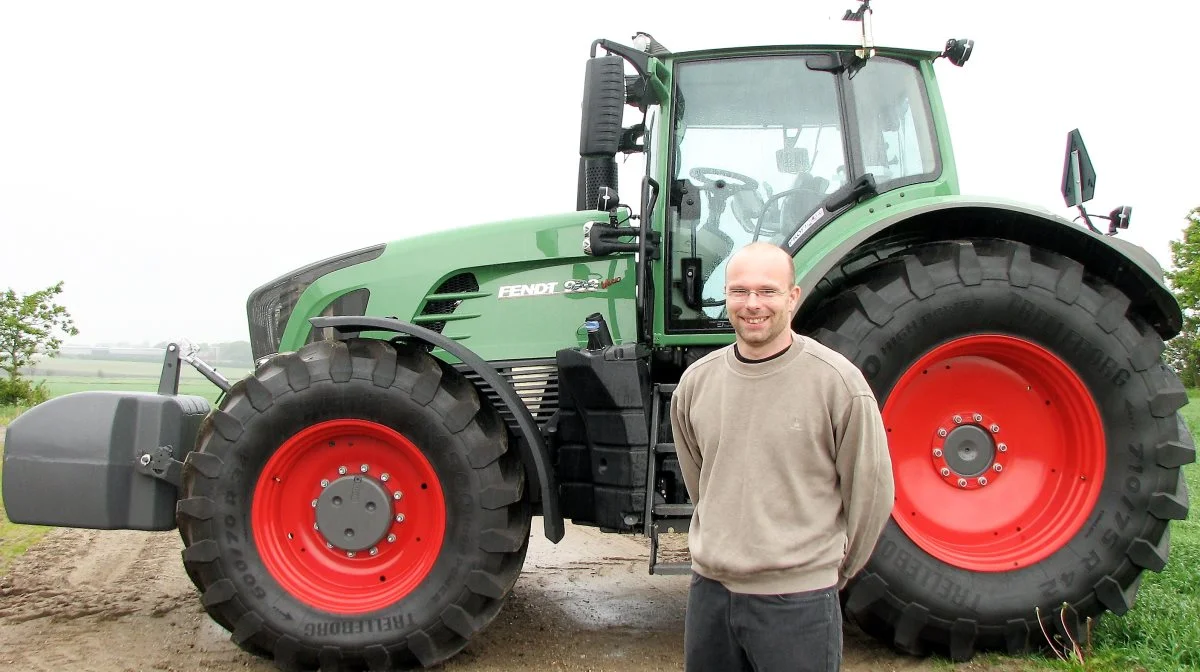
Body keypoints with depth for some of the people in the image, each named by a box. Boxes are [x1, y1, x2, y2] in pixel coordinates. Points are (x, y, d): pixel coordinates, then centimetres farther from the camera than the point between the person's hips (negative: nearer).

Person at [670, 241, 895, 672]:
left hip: (797, 602, -4)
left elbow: (871, 492, -2)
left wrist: (834, 569, 6)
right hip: (709, 590, 4)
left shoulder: (836, 381, -10)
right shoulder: (696, 381, 2)